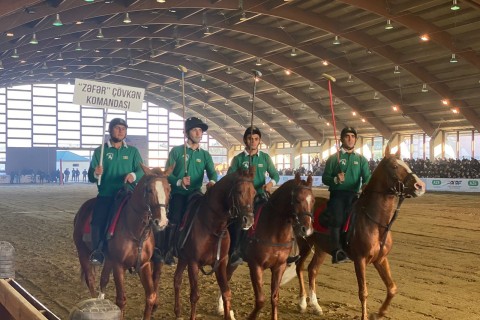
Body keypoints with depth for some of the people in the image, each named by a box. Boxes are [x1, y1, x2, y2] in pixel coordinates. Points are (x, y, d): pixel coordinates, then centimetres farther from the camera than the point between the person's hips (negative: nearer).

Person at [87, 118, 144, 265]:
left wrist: (134, 175, -22)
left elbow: (142, 171, 0)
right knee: (98, 221, -23)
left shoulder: (133, 151, 11)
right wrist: (96, 174, -20)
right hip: (105, 196, -1)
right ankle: (97, 253, -16)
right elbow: (91, 177, 4)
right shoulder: (100, 151, 6)